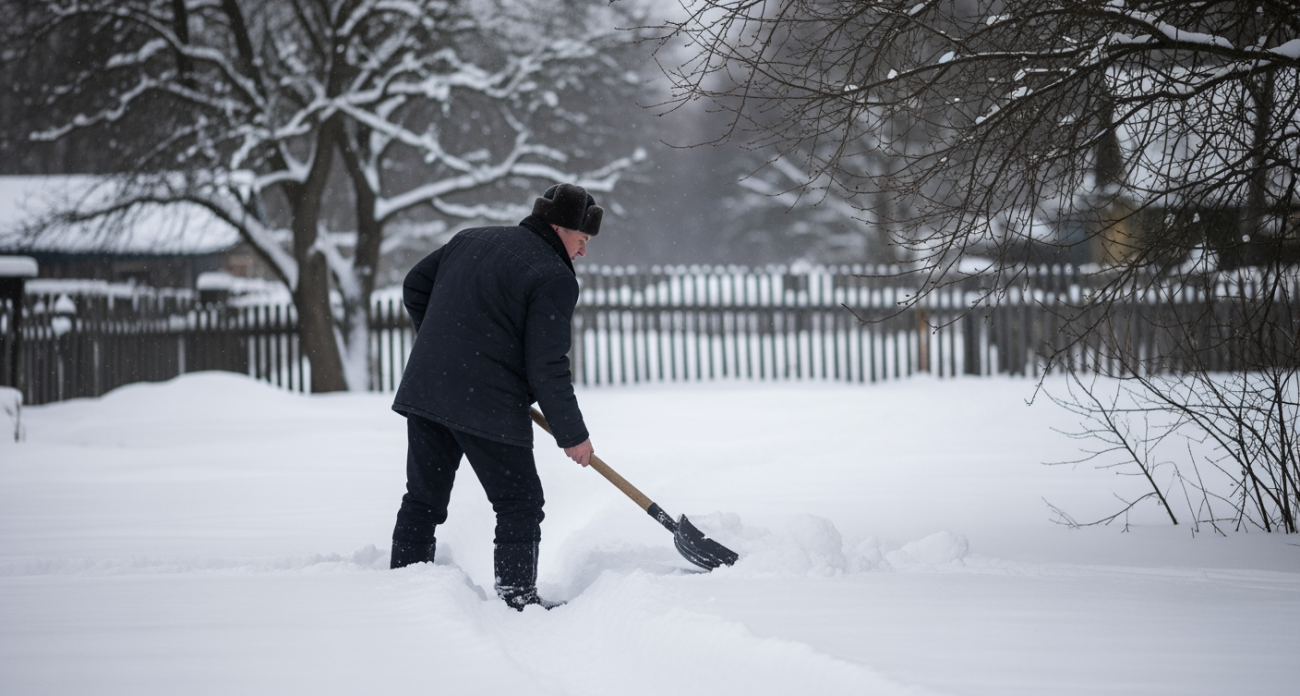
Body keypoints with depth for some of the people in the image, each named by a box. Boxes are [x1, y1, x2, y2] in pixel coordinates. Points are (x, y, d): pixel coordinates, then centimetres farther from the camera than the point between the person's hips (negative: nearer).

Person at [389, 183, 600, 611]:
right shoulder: (554, 278, -9)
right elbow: (546, 368, -12)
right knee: (520, 505, 5)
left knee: (424, 498, 16)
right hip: (488, 406, -7)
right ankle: (517, 599, 5)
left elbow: (414, 287, 22)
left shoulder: (471, 240, 14)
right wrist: (573, 434, -2)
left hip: (424, 389, 7)